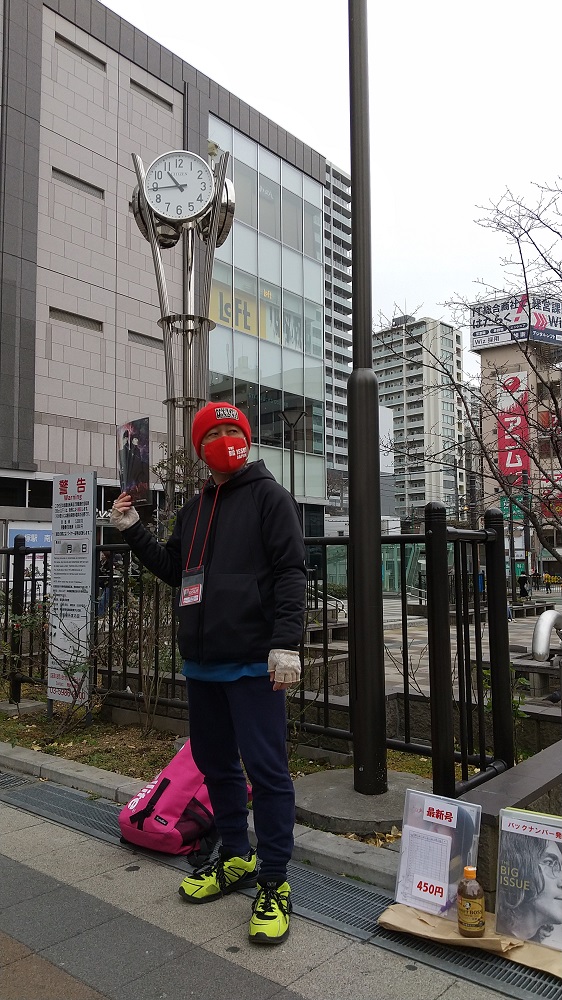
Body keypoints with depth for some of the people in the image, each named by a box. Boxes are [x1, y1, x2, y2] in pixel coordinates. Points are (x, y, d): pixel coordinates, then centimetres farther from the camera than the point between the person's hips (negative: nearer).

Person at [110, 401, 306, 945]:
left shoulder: (268, 495, -4)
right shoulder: (195, 507, 18)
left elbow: (290, 571, -12)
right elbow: (174, 569, 24)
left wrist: (286, 642, -21)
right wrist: (133, 531, 13)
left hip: (252, 663, -7)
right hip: (201, 661, 8)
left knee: (265, 769, -2)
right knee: (215, 762, 17)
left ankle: (273, 883, 12)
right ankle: (235, 858, 35)